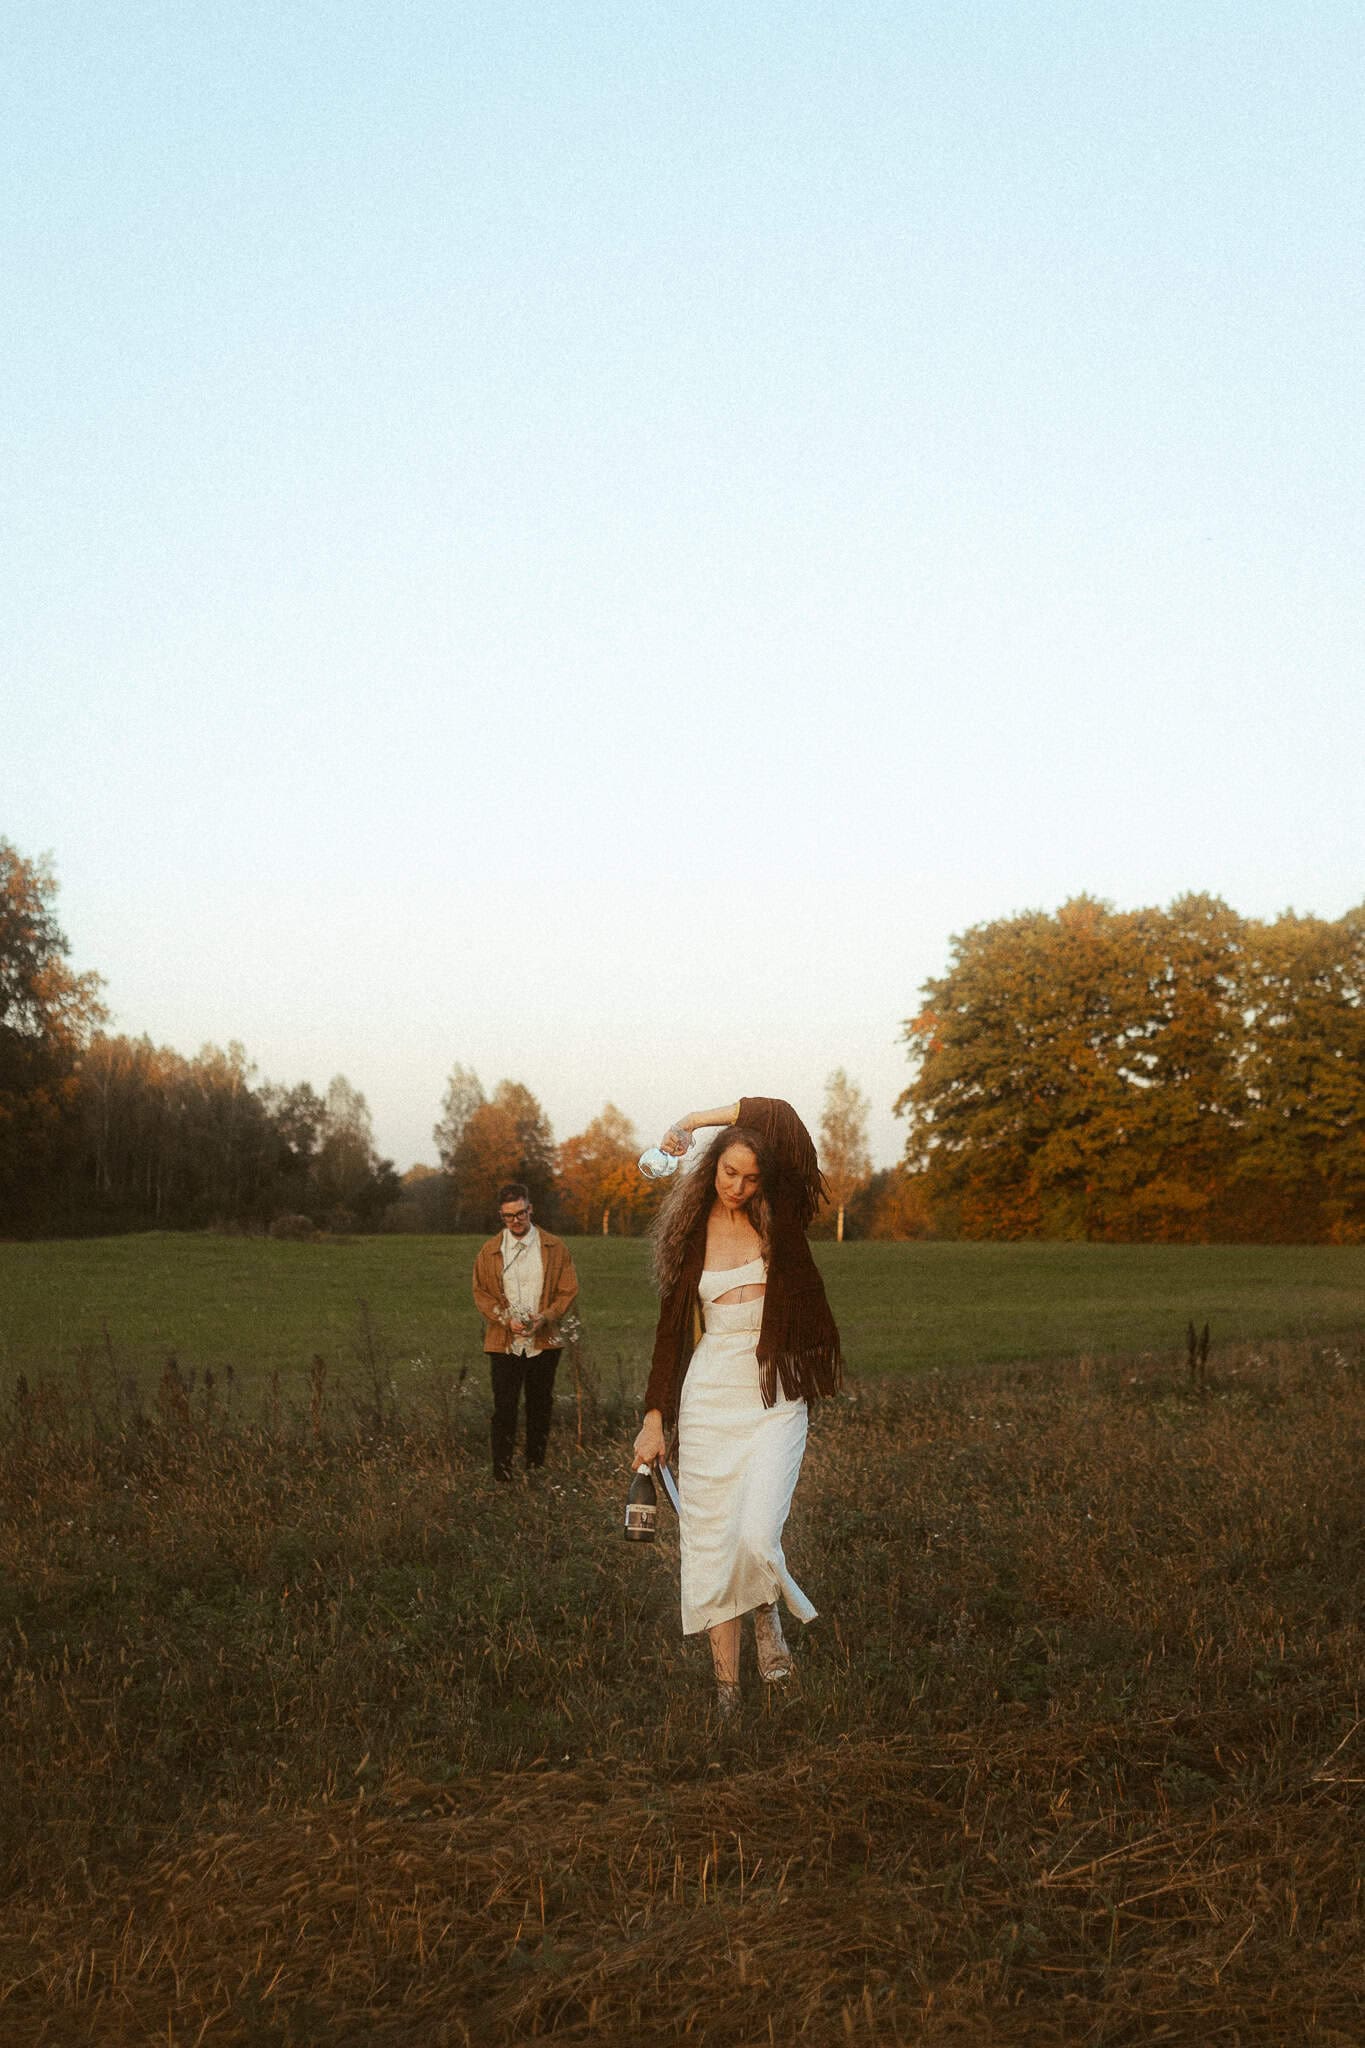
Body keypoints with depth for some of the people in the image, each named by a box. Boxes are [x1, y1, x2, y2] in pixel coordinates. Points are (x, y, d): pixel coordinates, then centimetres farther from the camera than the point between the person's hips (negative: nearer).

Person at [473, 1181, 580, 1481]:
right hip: (504, 1343, -1)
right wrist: (507, 1319, -11)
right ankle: (501, 1475, 1)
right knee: (504, 1410, -4)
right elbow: (481, 1294, 5)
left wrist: (544, 1317, -12)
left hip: (544, 1342, 1)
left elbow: (569, 1290, 3)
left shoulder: (555, 1248, 4)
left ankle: (536, 1471, 19)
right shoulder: (489, 1251, 5)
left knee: (541, 1409, 7)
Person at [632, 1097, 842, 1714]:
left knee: (756, 1535, -18)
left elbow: (782, 1124, -15)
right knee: (710, 1546, 1)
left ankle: (768, 1613, 15)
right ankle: (727, 1692, 11)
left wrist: (699, 1119, -7)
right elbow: (673, 1326, 9)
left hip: (774, 1400, -2)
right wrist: (654, 1418, 6)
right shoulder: (693, 1231, 5)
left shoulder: (776, 1220, 0)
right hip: (709, 1401, 2)